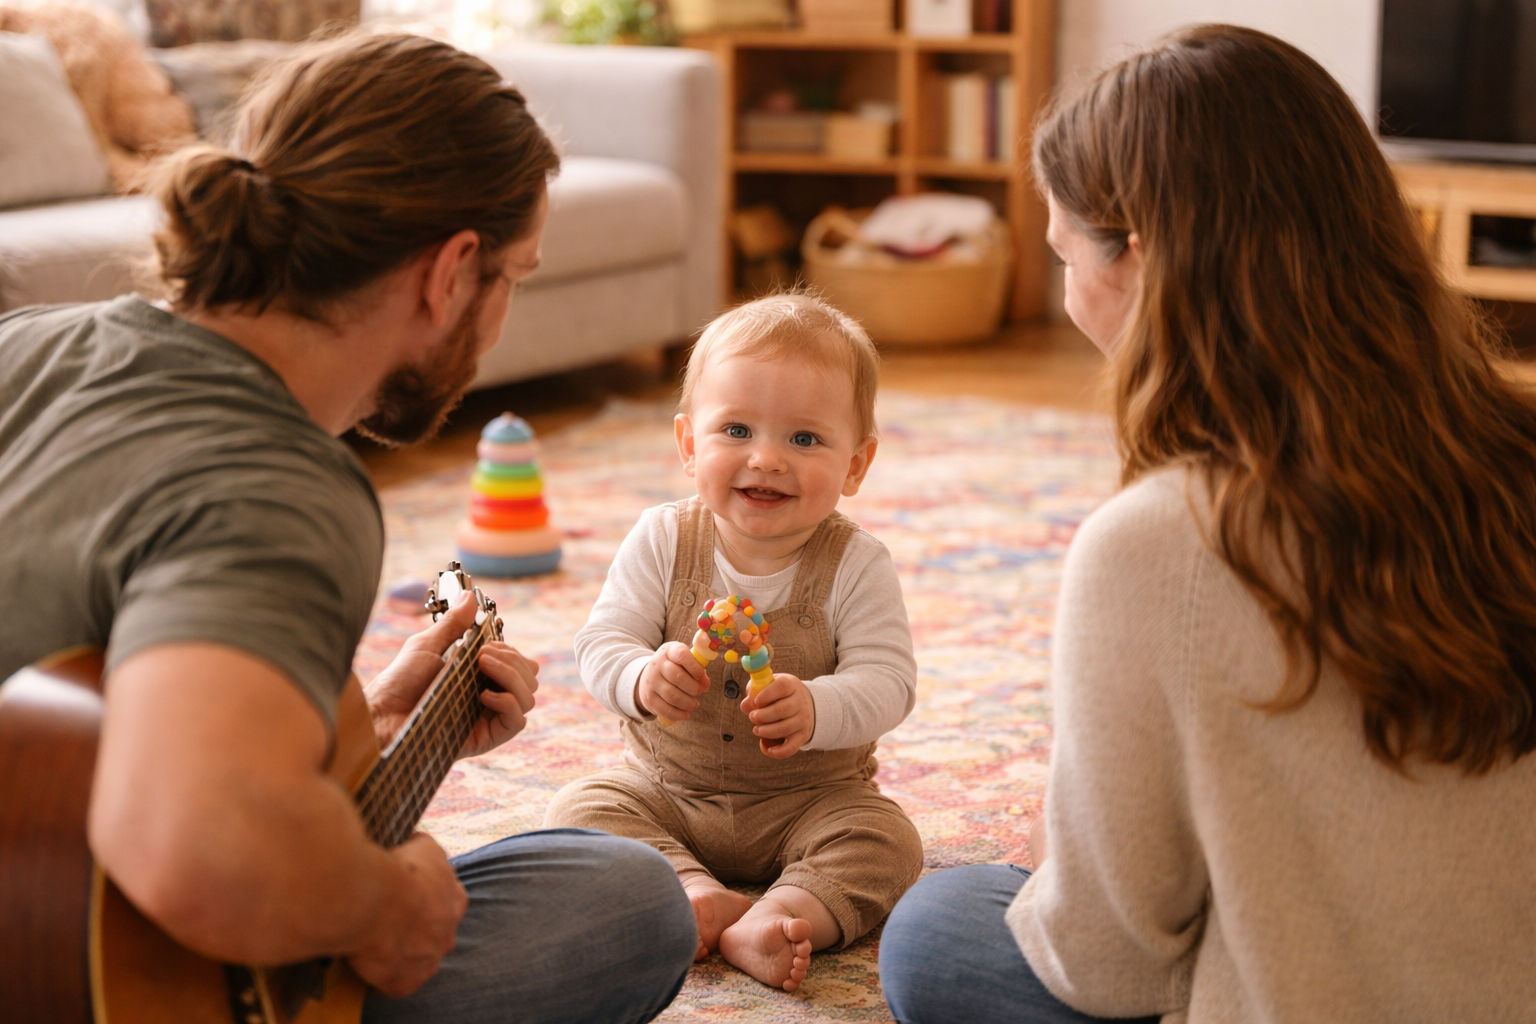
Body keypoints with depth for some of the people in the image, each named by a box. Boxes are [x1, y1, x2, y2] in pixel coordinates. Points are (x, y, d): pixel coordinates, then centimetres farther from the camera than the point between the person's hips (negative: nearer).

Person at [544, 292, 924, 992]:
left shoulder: (856, 565, -13)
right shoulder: (661, 541, -8)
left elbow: (888, 681, -21)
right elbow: (600, 644, -11)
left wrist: (815, 709, -43)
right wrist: (642, 678, -36)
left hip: (809, 798, -2)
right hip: (664, 789, 2)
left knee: (886, 841, -26)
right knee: (578, 810, -20)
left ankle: (772, 920, -40)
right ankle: (698, 894, -32)